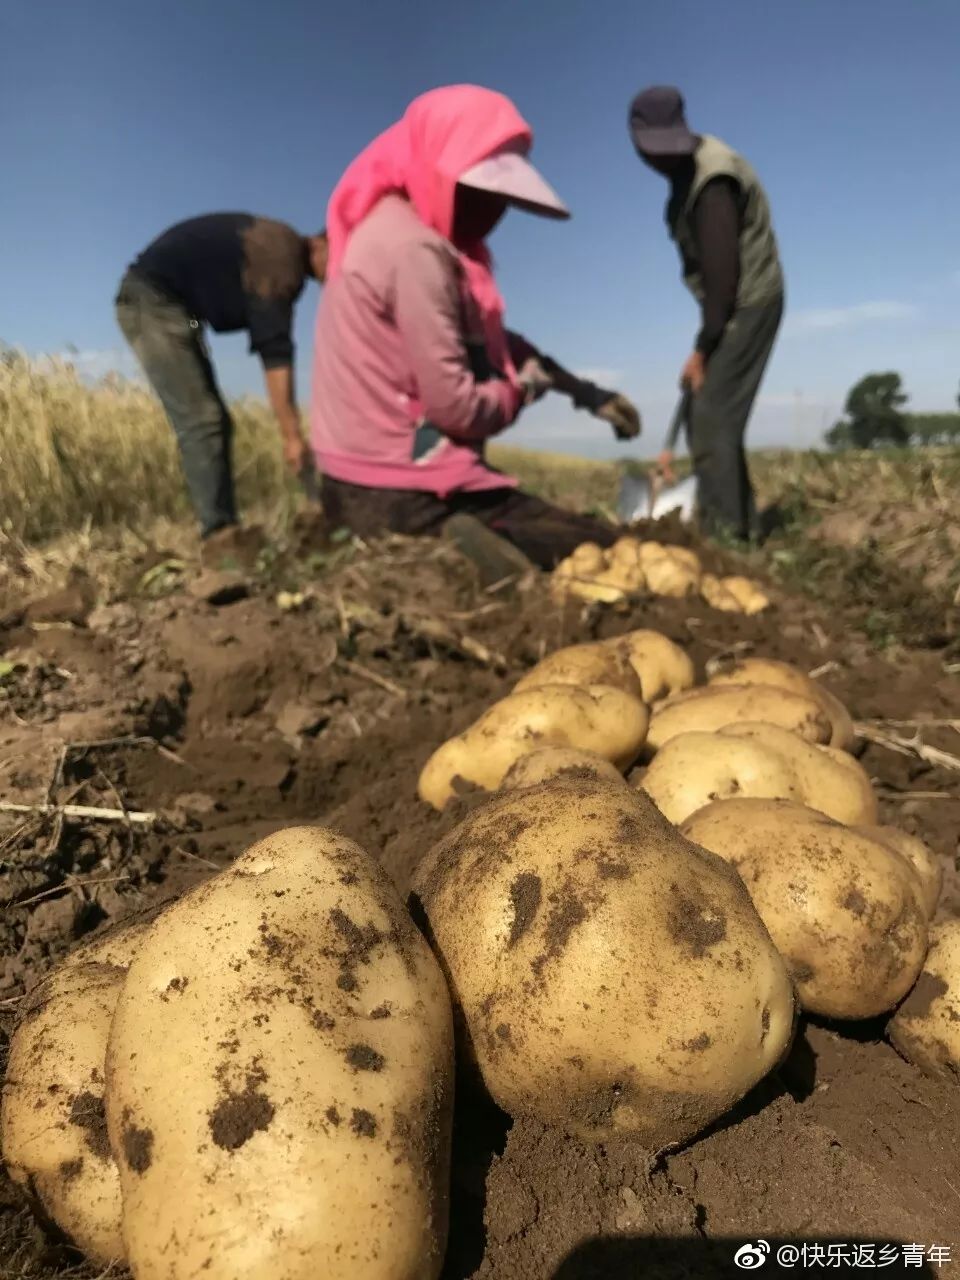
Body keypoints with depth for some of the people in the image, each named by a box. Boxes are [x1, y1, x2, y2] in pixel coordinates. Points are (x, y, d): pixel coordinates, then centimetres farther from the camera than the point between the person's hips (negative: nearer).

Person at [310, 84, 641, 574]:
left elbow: (487, 340, 21)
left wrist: (583, 391, 15)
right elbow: (456, 405, -21)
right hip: (404, 491, -10)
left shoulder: (397, 229, 15)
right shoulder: (415, 248, -17)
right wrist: (523, 387, 1)